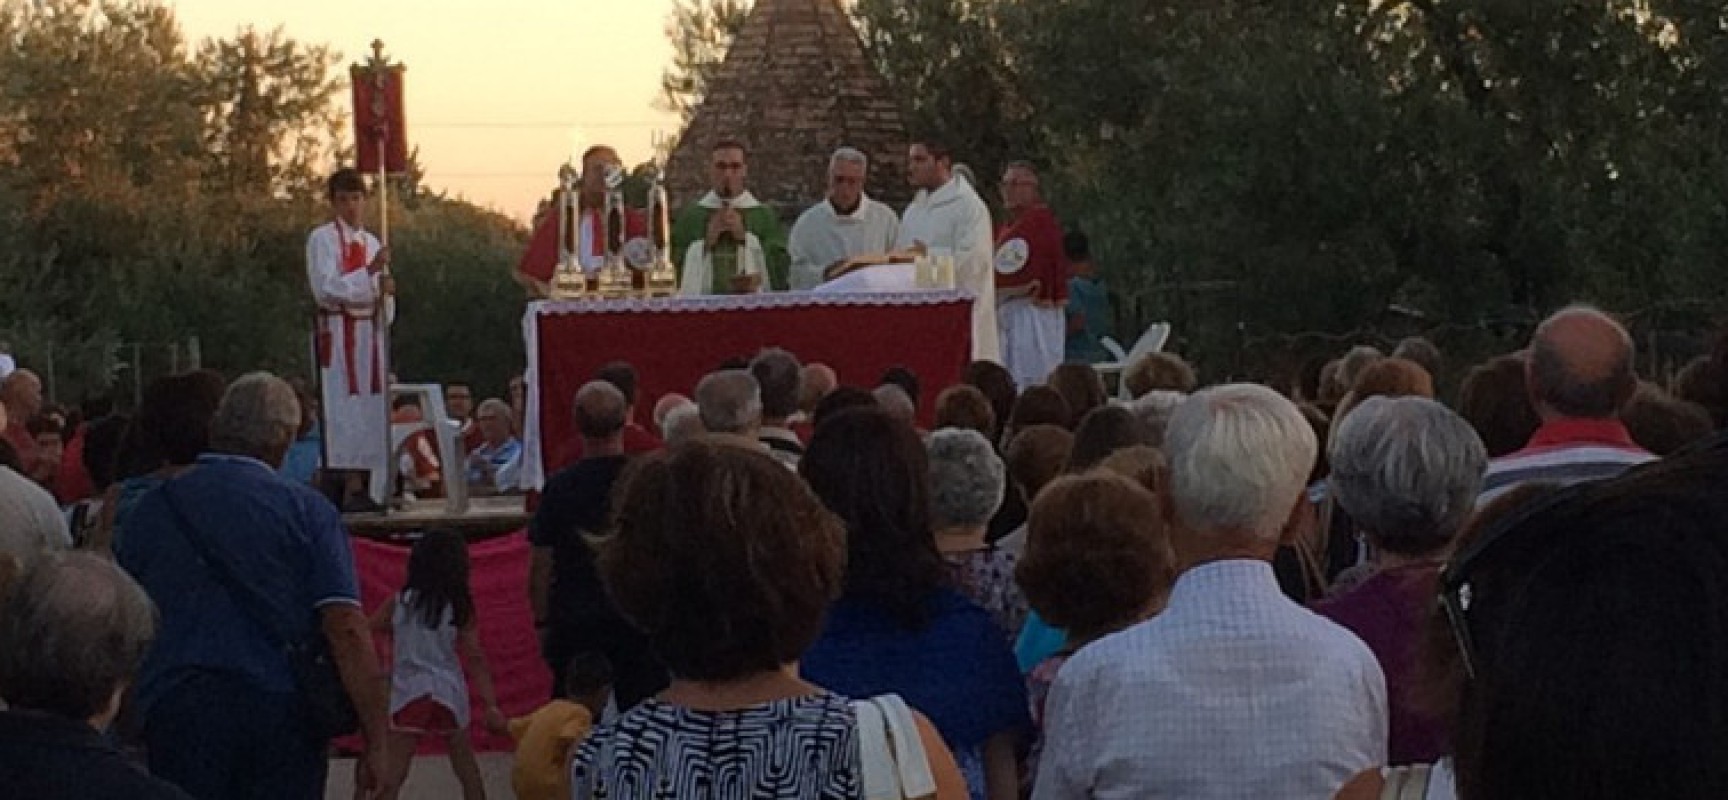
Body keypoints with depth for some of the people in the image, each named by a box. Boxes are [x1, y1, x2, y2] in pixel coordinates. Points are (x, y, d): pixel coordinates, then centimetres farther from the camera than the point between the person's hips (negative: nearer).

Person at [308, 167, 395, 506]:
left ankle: (367, 489, 6)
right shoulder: (322, 238, -3)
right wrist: (370, 272, -21)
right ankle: (349, 487, -11)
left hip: (370, 335, 6)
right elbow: (327, 288, -15)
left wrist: (385, 292, -7)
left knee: (371, 414, 3)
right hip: (338, 335, -6)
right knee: (343, 414, -10)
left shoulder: (372, 243, 15)